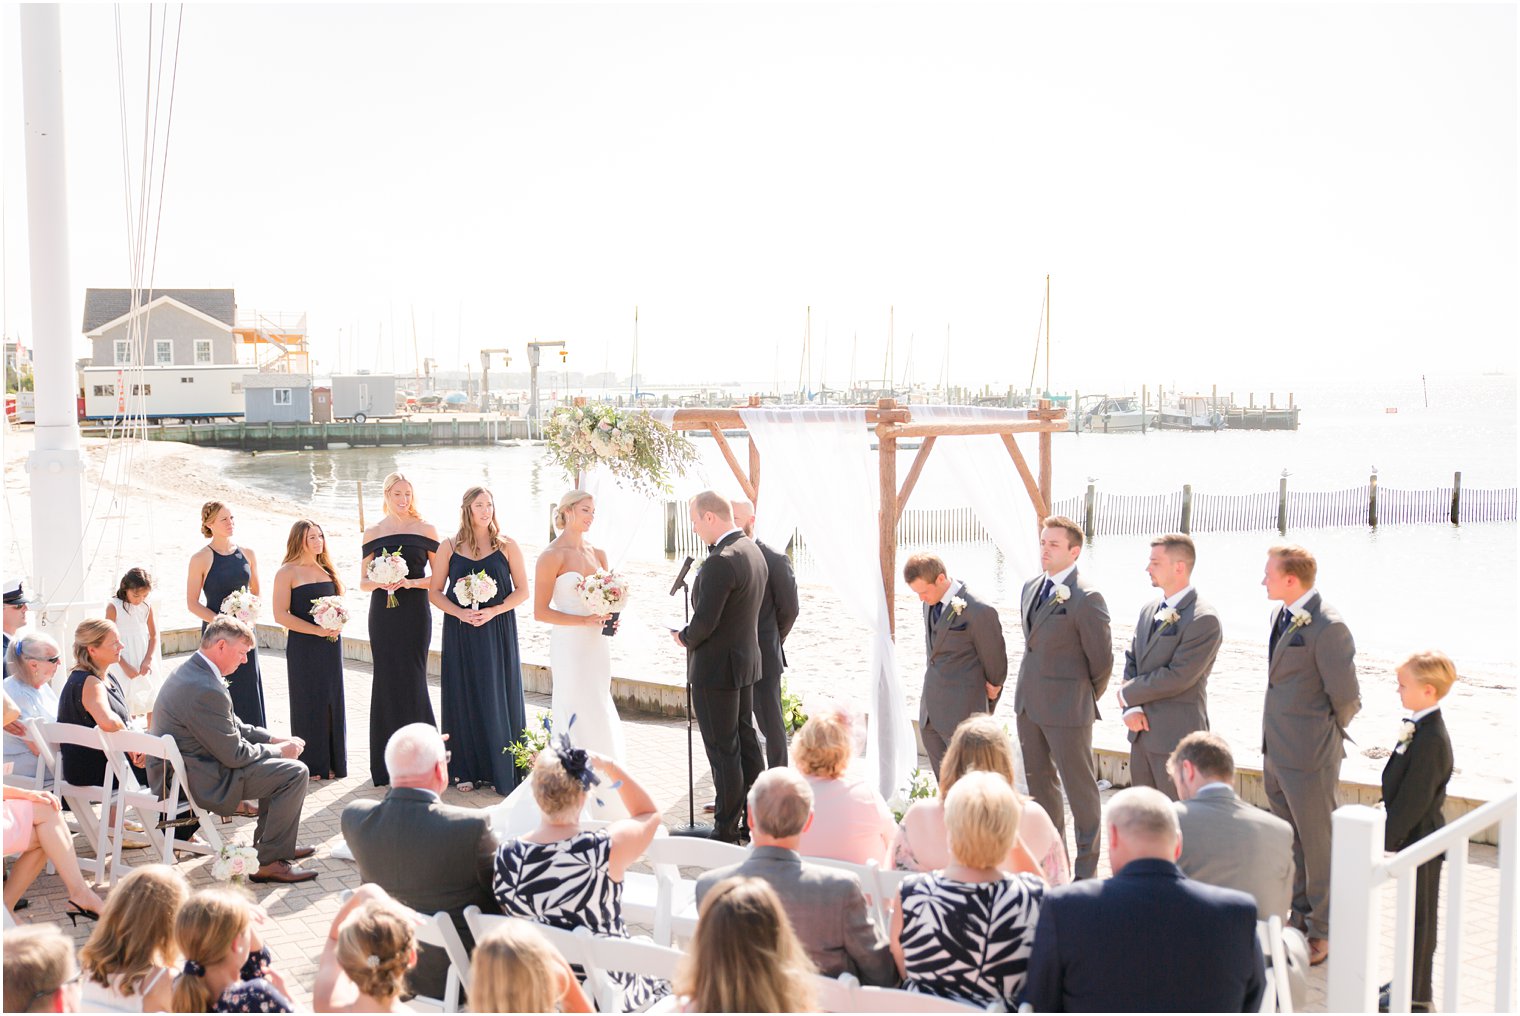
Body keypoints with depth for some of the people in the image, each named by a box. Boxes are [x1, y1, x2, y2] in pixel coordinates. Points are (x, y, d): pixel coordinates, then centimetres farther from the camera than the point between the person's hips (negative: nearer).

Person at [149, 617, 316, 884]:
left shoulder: (190, 670, 7)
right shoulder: (206, 691, -27)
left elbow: (233, 727, 16)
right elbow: (234, 754, -21)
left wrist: (274, 739, 6)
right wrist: (279, 750, -6)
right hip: (196, 781, -11)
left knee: (278, 763, 20)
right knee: (294, 772, -12)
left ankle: (266, 842, 28)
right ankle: (269, 862, -5)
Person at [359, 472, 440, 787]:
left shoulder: (425, 529, 3)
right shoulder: (373, 533, 7)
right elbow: (363, 582, 9)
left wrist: (410, 582, -14)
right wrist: (380, 583, -12)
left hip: (414, 612, -2)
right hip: (383, 614, 2)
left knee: (412, 678, -4)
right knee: (387, 680, 3)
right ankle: (387, 764, 11)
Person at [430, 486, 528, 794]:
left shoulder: (507, 546, 1)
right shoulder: (449, 547, 3)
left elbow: (522, 590, 1)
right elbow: (435, 592, 3)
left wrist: (493, 611, -13)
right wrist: (460, 613, -13)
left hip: (498, 630, -1)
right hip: (460, 632, 1)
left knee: (498, 697, 1)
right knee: (465, 696, 4)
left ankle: (502, 771, 7)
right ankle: (467, 769, 12)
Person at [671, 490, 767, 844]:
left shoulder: (721, 562, -24)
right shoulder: (754, 552, 6)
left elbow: (704, 621, -24)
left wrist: (684, 637, -5)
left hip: (715, 667, -10)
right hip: (747, 659, 10)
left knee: (723, 749, 0)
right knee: (746, 741, 17)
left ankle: (727, 830, 9)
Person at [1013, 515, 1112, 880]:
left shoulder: (1086, 598, -17)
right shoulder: (1032, 588, 9)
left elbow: (1102, 659, -11)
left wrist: (1088, 698, 2)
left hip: (1066, 709, -8)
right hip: (1028, 701, 8)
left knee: (1080, 788, 4)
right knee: (1039, 782, 18)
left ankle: (1087, 867, 15)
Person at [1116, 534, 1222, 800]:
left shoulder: (1204, 620, -16)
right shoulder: (1149, 611, 12)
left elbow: (1177, 677, -20)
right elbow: (1131, 662, 11)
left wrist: (1127, 693, -8)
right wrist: (1130, 707, -6)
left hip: (1177, 736, -8)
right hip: (1142, 732, 8)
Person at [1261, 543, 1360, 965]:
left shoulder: (1327, 626, -21)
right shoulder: (1284, 616, 7)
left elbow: (1347, 698, -16)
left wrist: (1326, 737, 0)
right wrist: (1272, 747, 13)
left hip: (1309, 757, -9)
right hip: (1276, 753, 9)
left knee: (1318, 843, 6)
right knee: (1289, 840, 20)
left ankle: (1323, 931, 21)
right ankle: (1299, 917, 36)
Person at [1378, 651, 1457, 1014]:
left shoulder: (1431, 739, -25)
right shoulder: (1420, 729, 5)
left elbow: (1414, 800, -24)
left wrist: (1386, 838, -19)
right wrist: (1390, 827, 17)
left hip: (1421, 840, -9)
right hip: (1414, 836, 9)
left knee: (1419, 915, 3)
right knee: (1415, 913, 19)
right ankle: (1410, 982, 32)